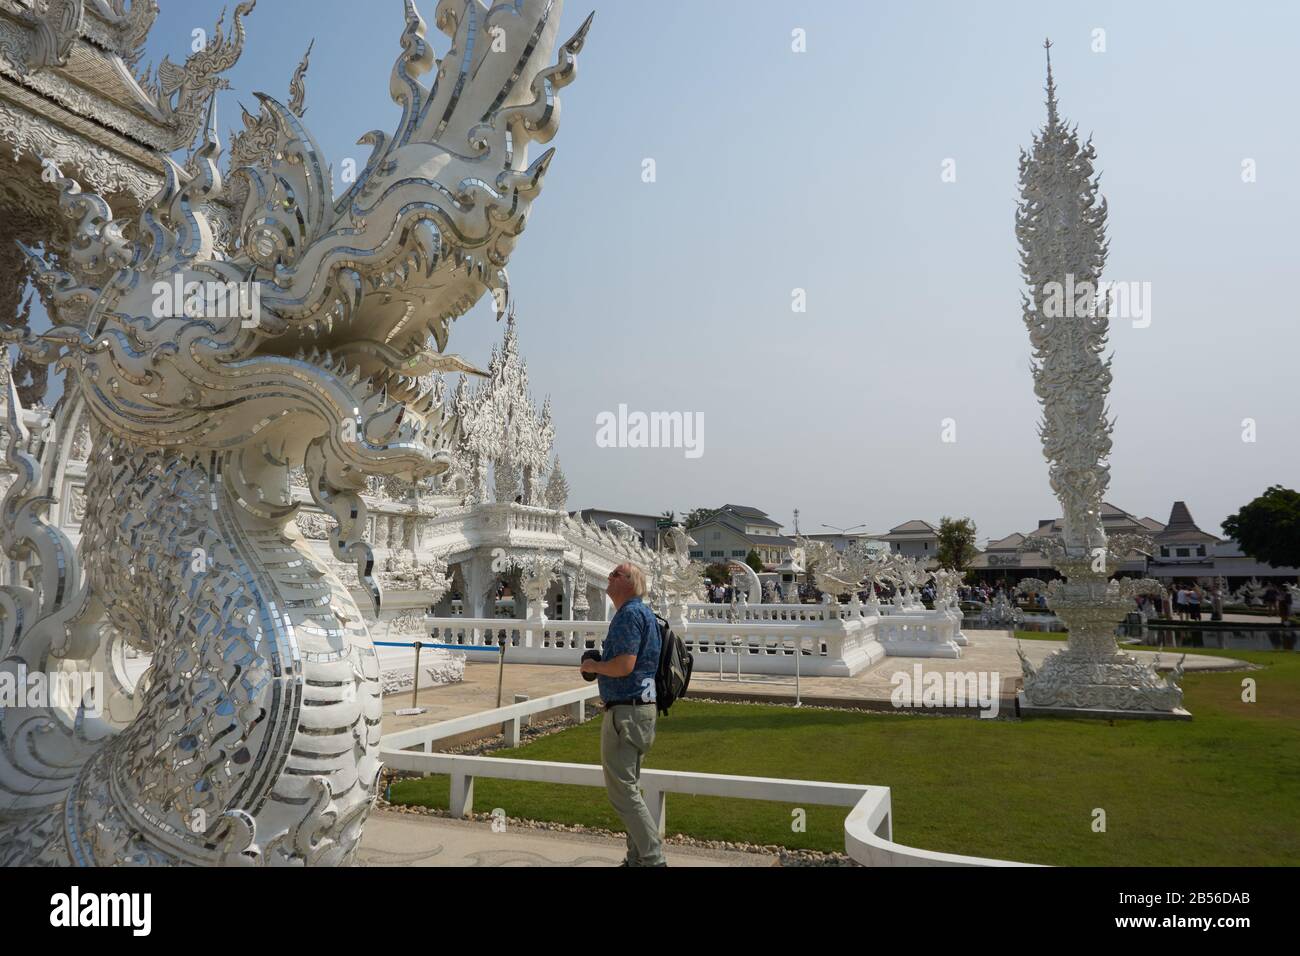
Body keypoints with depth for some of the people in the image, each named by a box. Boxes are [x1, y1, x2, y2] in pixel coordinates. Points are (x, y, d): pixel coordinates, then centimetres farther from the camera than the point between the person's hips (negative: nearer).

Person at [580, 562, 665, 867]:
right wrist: (600, 665, 15)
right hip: (641, 707, 11)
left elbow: (624, 664, -26)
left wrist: (594, 666, -9)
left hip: (626, 711, -11)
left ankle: (653, 858, -2)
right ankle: (638, 858, 25)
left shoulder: (629, 613, -16)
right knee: (629, 787, 18)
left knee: (621, 788, -5)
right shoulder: (642, 612, 16)